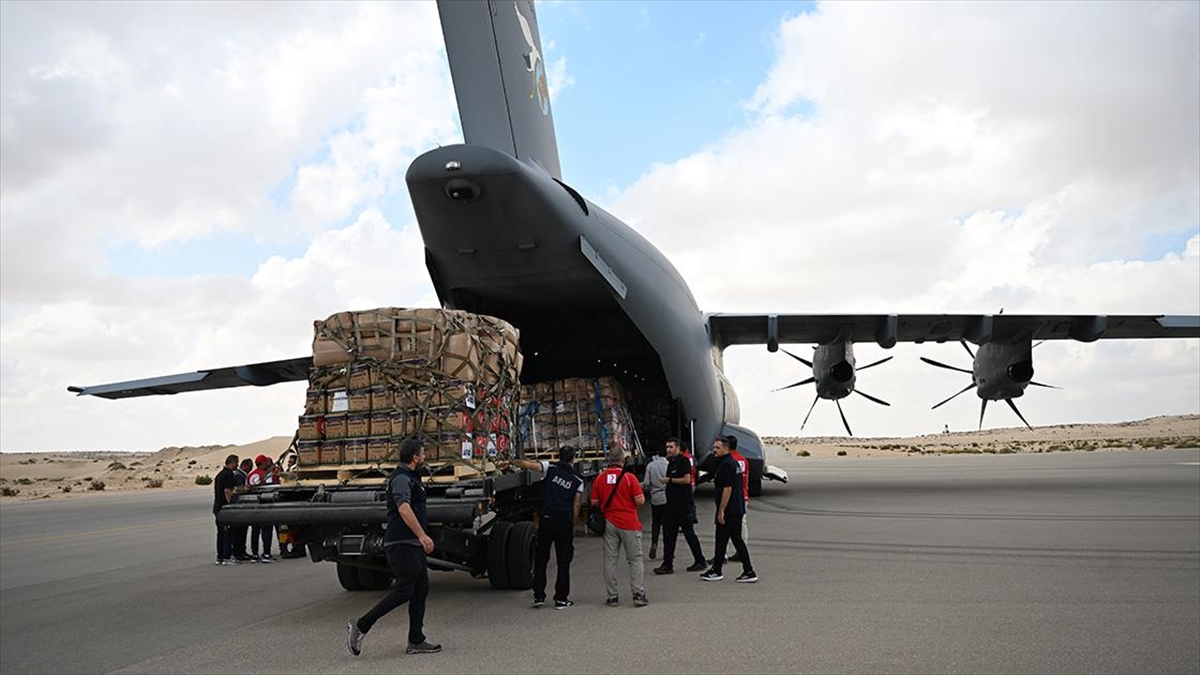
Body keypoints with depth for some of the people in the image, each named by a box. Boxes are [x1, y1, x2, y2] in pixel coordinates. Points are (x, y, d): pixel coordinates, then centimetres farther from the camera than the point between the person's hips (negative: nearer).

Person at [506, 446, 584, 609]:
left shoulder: (550, 469, 0)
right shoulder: (577, 481, 3)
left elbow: (526, 464, -6)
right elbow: (576, 506, 3)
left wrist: (509, 462, 10)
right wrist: (573, 525, 11)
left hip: (547, 520, 0)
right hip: (566, 522, 0)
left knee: (540, 559, 11)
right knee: (563, 561, 8)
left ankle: (539, 596, 8)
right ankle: (561, 599, 9)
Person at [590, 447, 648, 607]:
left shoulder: (600, 478, 0)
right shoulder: (629, 477, -11)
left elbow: (594, 502, 3)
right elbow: (640, 501, -13)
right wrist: (642, 496, 9)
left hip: (609, 523, 3)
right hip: (629, 523, -3)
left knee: (610, 559, 9)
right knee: (635, 559, 5)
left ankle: (612, 597, 10)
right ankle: (639, 595, 1)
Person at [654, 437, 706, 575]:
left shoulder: (684, 461, -11)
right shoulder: (670, 462, 17)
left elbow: (686, 479, -20)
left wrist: (669, 480, -14)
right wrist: (665, 482, 7)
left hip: (684, 505, -9)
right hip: (672, 504, 9)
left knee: (689, 533, 1)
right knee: (668, 535, 4)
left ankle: (700, 561, 14)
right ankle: (667, 564, 5)